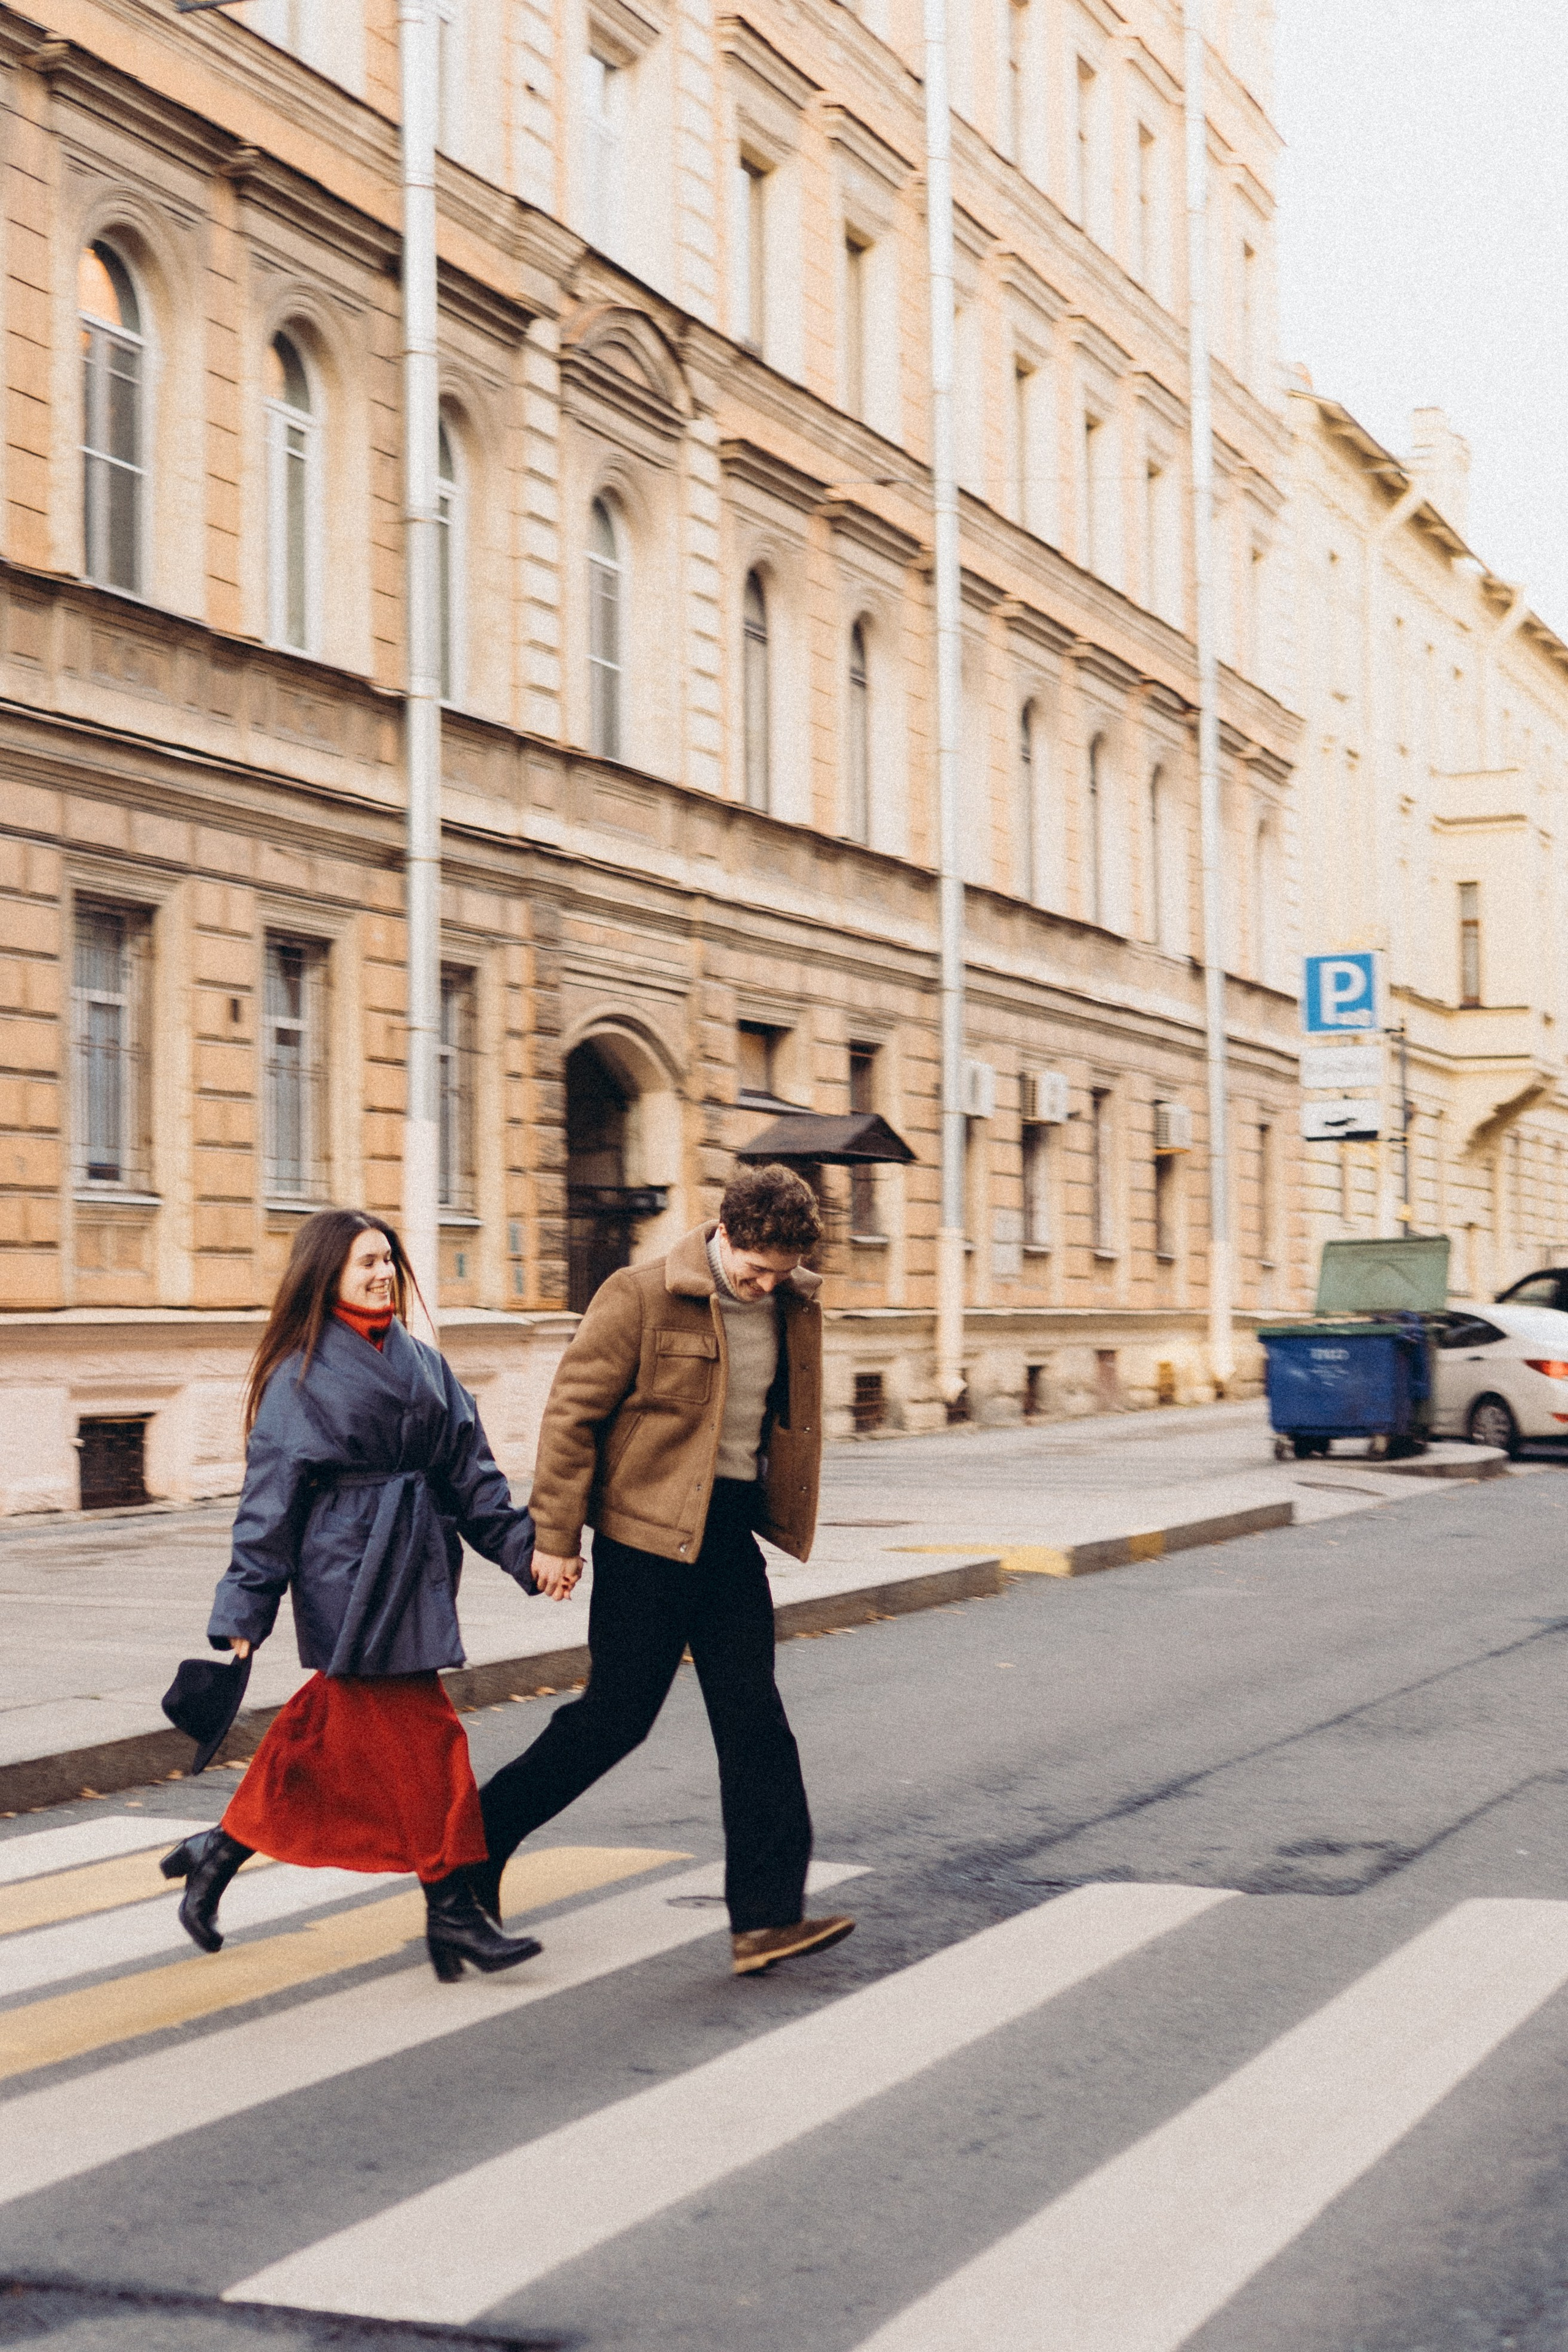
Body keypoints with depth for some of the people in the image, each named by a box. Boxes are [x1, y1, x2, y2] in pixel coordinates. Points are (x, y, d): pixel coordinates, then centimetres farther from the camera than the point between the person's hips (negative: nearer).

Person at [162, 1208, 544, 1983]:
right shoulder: (299, 1377, -5)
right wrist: (244, 1609, -9)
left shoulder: (422, 1363, 13)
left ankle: (221, 1853, 26)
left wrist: (524, 1548, 5)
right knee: (419, 1739, -6)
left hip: (415, 1570, 7)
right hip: (349, 1577, -7)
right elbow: (270, 1499, -6)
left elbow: (469, 1471, 13)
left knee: (325, 1735, 11)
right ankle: (451, 1907, 1)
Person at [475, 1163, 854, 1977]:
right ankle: (477, 1837, 17)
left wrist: (778, 1518, 18)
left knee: (754, 1719, 0)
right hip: (649, 1530, -6)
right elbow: (571, 1412, -10)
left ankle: (766, 1916, 0)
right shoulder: (641, 1297, -13)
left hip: (730, 1532, 6)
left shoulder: (795, 1309, 6)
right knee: (617, 1713, -1)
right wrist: (555, 1537, -10)